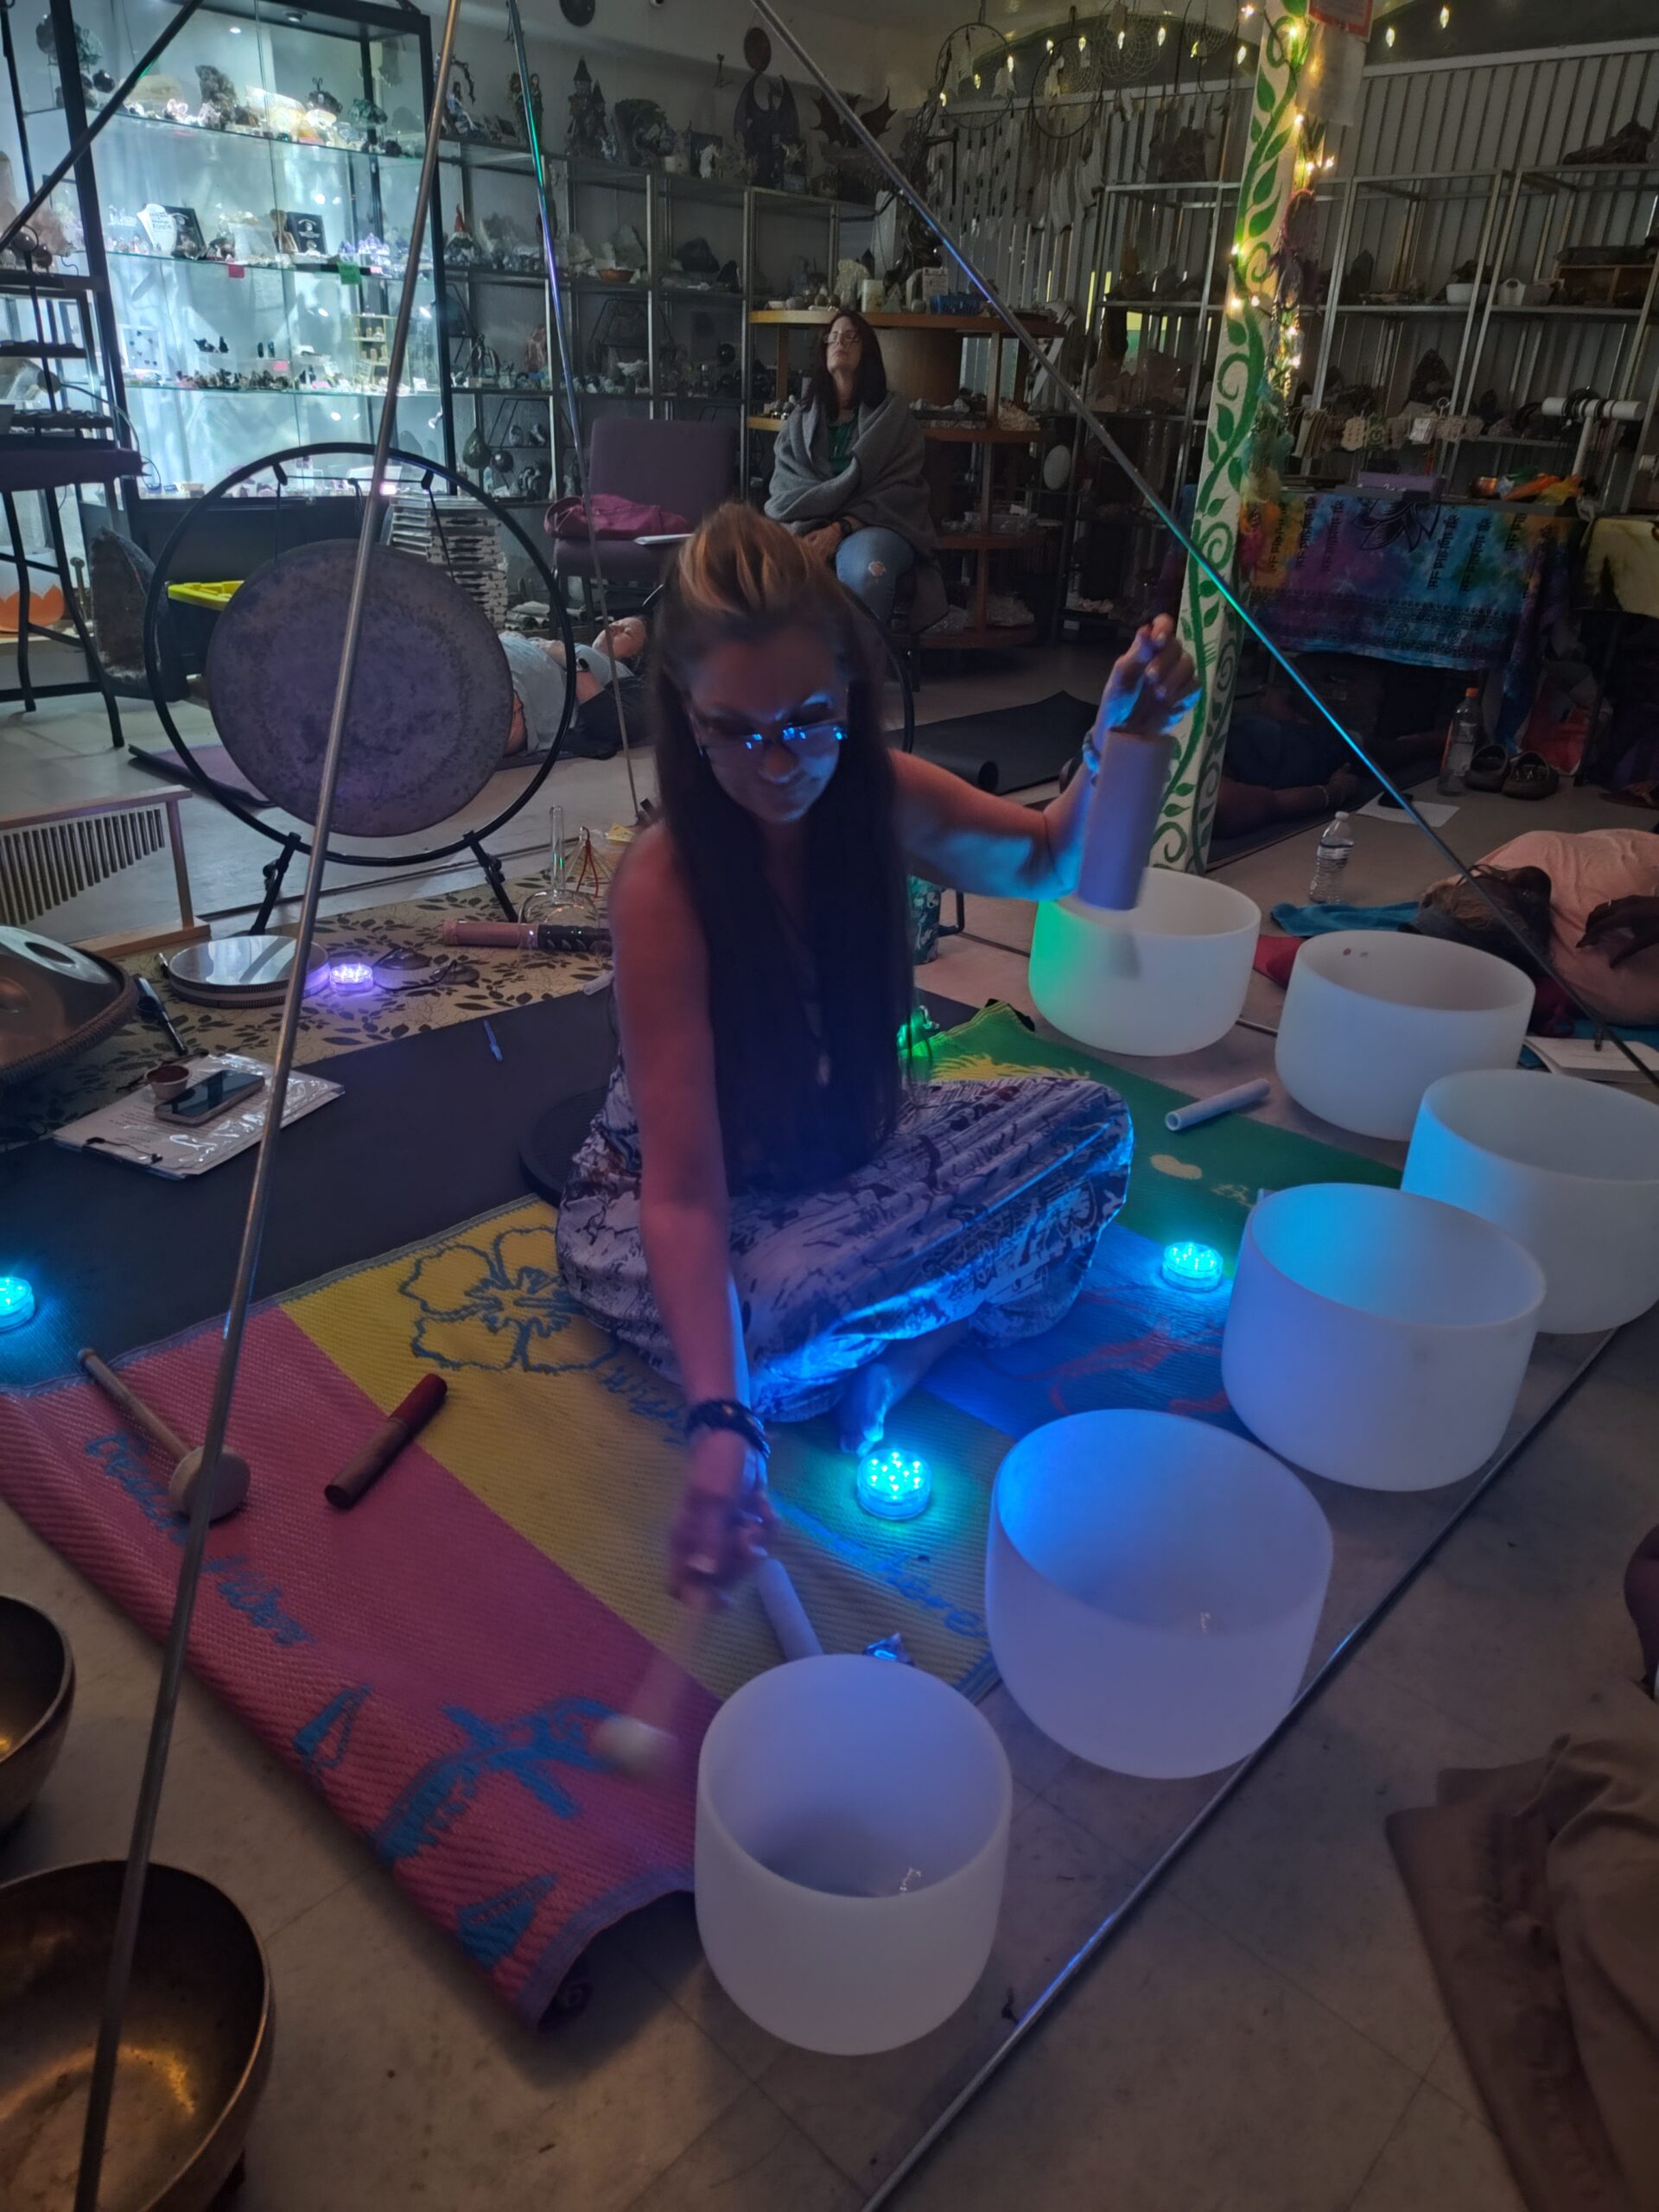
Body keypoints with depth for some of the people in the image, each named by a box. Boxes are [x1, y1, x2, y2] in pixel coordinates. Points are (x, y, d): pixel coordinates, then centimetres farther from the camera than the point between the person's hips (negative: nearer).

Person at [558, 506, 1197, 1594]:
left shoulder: (880, 798, -15)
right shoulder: (664, 885, -31)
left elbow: (1050, 864, 6)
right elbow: (684, 1190, -36)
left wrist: (1117, 742, -15)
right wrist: (723, 1428, -48)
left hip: (835, 1149, 5)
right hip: (657, 1203, -4)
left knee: (1087, 1122, -11)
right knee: (777, 1326, -36)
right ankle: (936, 1312, -4)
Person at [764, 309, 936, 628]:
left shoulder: (893, 415, 10)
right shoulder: (798, 422, 19)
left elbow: (900, 492, -2)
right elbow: (784, 494, 9)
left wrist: (839, 529, -18)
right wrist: (800, 533, -16)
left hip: (875, 524, -2)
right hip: (808, 528, 2)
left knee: (865, 568, -40)